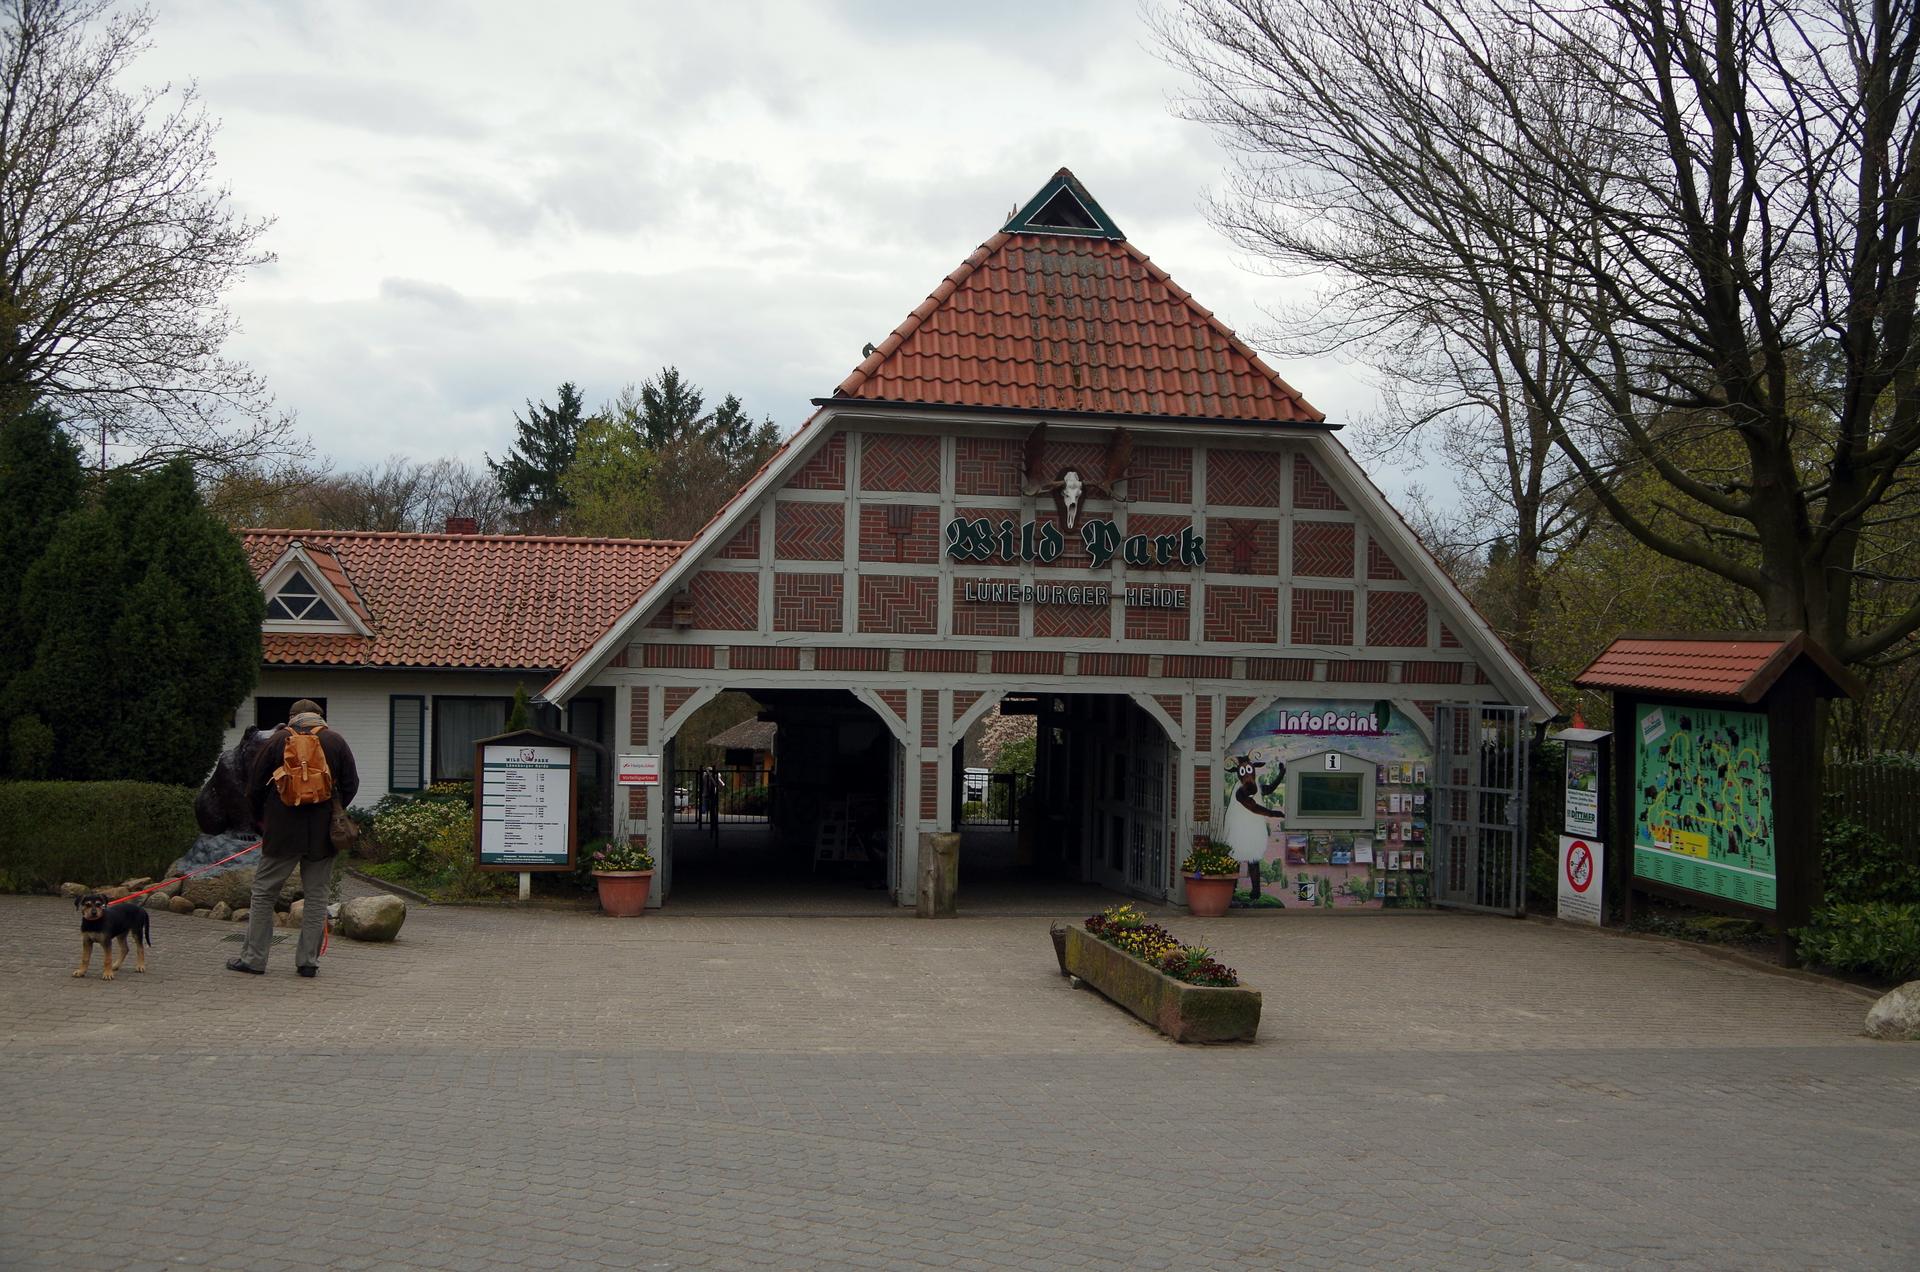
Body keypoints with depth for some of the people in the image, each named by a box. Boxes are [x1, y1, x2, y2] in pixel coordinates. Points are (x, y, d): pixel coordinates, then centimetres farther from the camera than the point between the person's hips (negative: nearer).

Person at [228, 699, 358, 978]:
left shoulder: (278, 739, 2)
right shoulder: (336, 741, 4)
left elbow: (254, 785, 5)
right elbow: (351, 785, 5)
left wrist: (260, 818, 19)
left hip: (282, 830, -1)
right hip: (322, 833, 1)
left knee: (264, 893, 8)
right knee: (316, 895, 6)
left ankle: (253, 958, 7)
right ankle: (308, 961, 5)